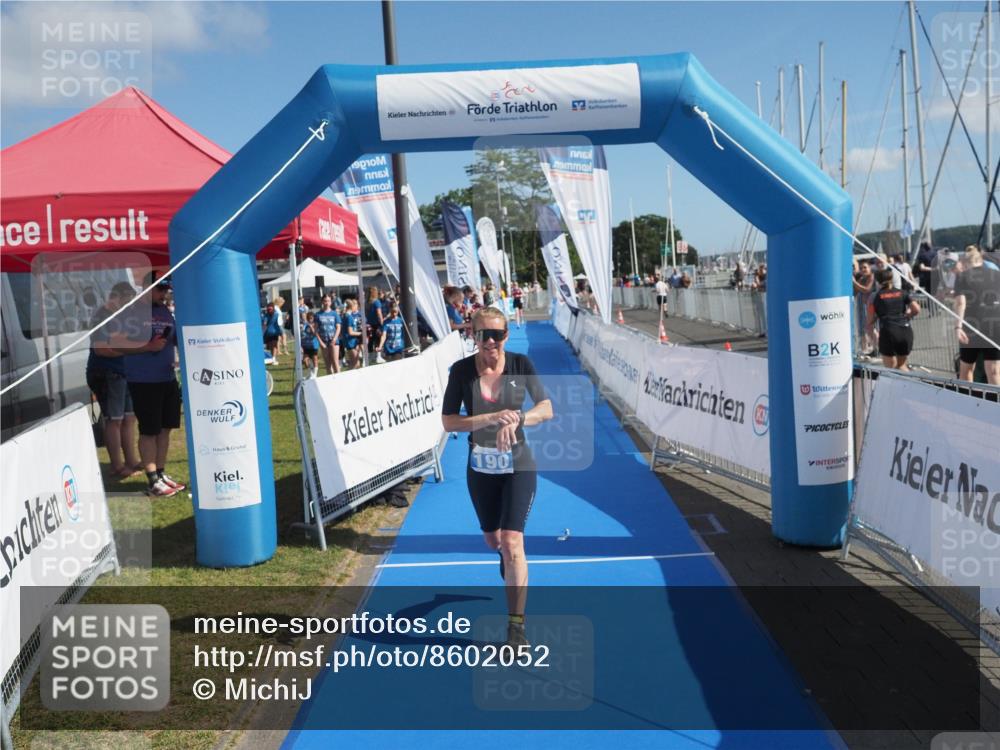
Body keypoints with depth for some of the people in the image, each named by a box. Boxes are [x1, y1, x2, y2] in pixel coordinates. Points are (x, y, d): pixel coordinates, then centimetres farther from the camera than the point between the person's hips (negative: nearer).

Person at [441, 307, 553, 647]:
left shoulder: (520, 364, -11)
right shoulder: (461, 370, -11)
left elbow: (546, 408, -12)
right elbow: (448, 422, -13)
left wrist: (515, 420, -32)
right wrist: (490, 418, -27)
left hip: (518, 466, -2)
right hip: (481, 469, 2)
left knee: (512, 542, -15)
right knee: (493, 540, 21)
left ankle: (516, 625, -3)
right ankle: (507, 559, 60)